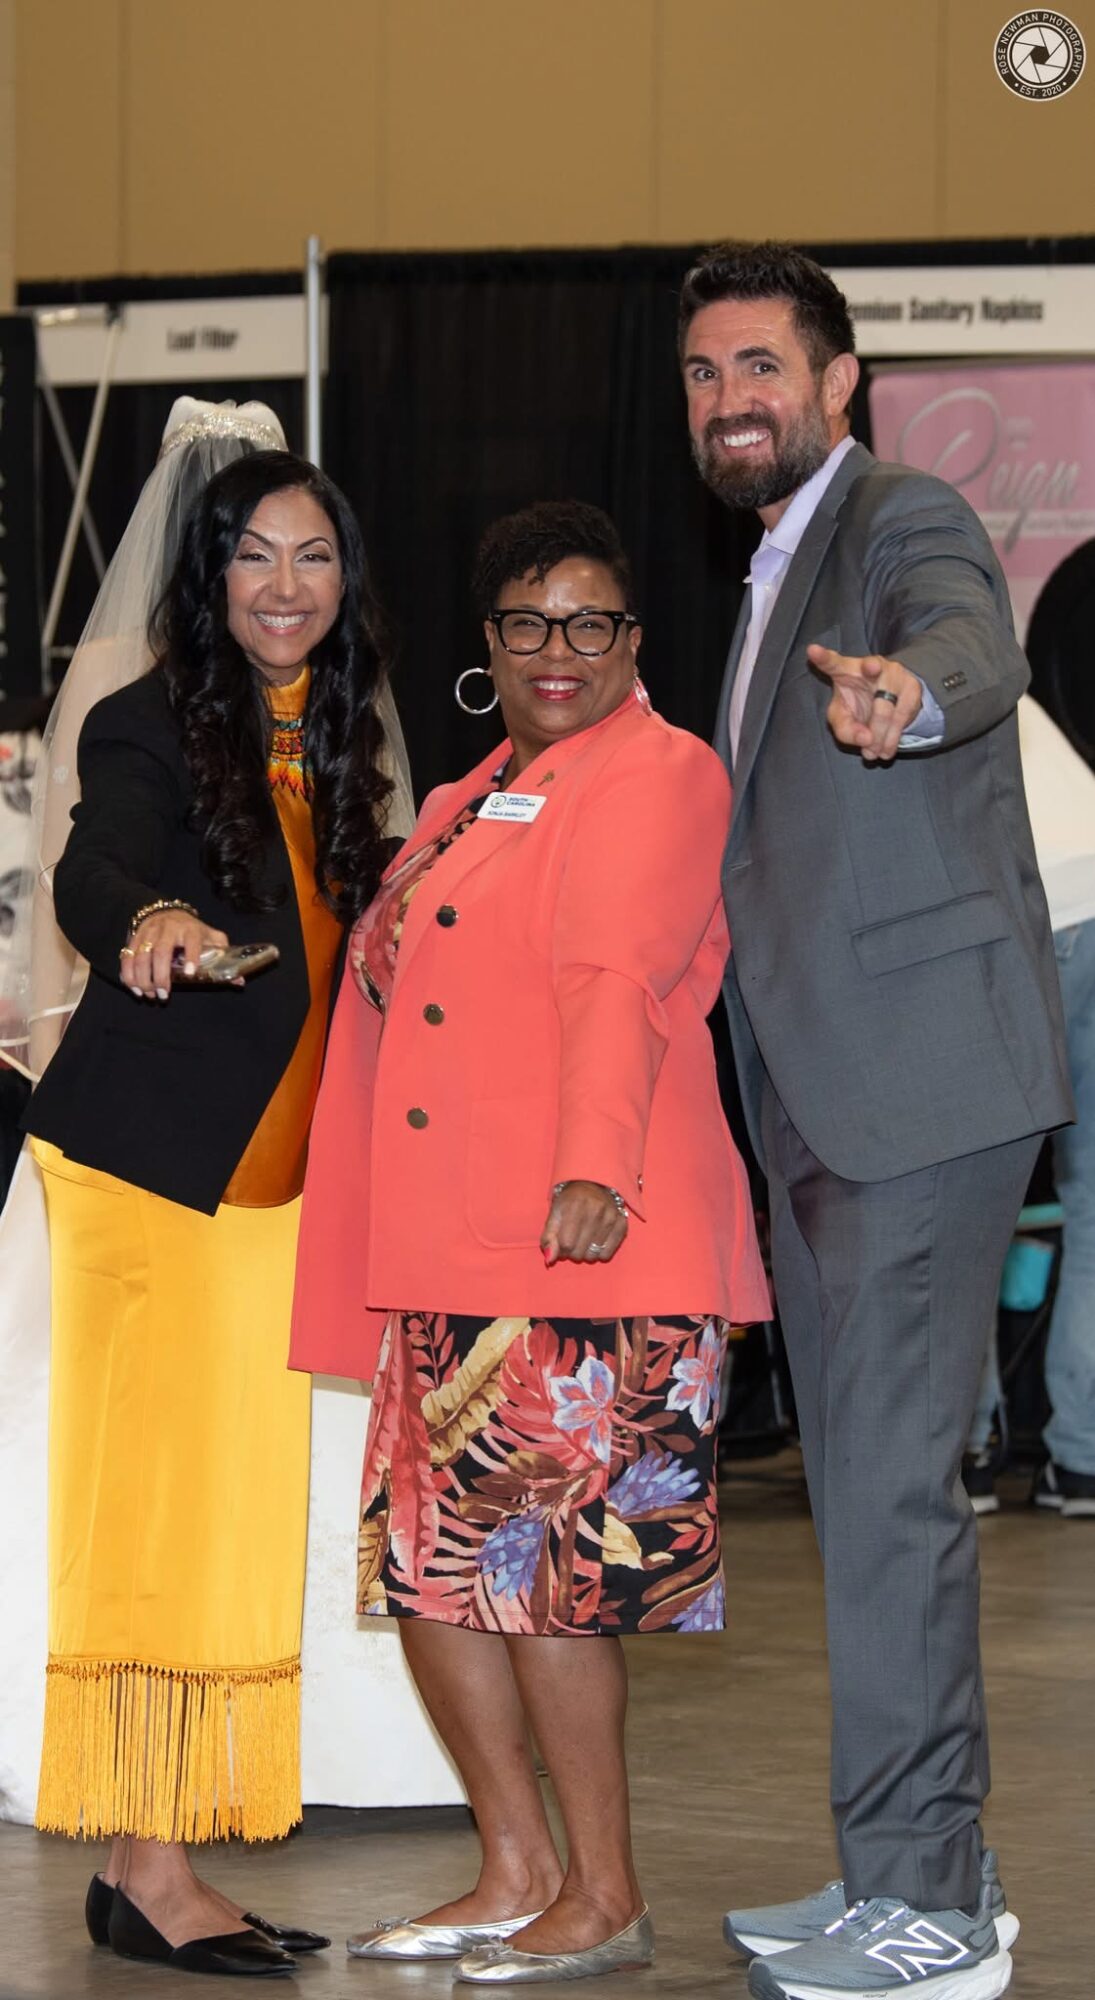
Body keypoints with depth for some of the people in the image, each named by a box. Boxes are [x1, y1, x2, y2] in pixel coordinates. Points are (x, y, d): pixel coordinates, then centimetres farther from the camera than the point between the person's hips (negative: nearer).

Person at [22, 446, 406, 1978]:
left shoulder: (334, 749, 12)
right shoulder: (152, 728, -9)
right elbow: (93, 873, -28)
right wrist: (153, 922, -50)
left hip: (265, 1174, 7)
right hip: (151, 1158, -7)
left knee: (230, 1515, 7)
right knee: (161, 1503, -8)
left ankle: (161, 1862, 12)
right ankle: (147, 1874, -6)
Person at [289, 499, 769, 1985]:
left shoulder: (657, 775, -5)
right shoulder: (469, 803, 22)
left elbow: (621, 983, -20)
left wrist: (593, 1165, -32)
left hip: (585, 1251, -9)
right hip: (447, 1252, 9)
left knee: (544, 1565, -7)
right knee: (423, 1554, 7)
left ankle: (605, 1900, 3)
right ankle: (516, 1875, 17)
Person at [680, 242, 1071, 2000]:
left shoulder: (906, 521, -9)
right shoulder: (778, 575, 20)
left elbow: (968, 642, -34)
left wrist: (906, 691, -55)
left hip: (922, 1082, -10)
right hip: (827, 1108, 10)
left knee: (888, 1477, -11)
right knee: (866, 1481, 13)